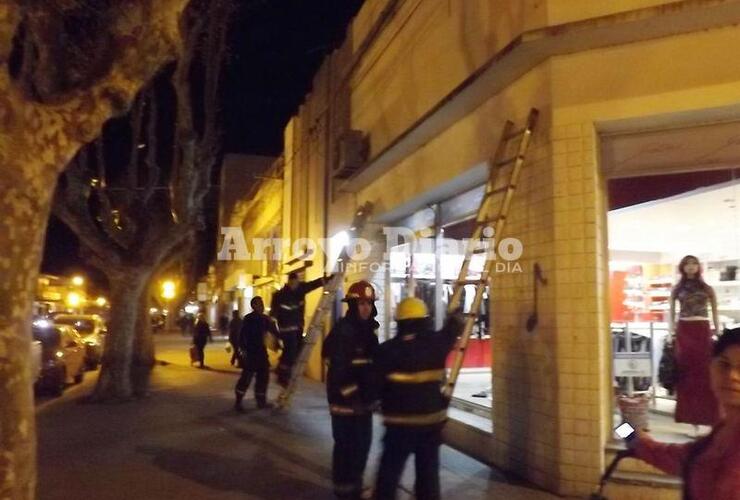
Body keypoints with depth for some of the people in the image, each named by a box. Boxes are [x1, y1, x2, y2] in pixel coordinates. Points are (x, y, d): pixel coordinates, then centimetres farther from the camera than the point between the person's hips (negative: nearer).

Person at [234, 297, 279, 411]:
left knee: (263, 376, 10)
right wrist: (242, 349, -23)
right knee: (247, 376, -8)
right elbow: (242, 335, -15)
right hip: (250, 352, -7)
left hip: (261, 351, 7)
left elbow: (274, 332, 14)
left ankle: (261, 401, 21)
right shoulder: (248, 319, -8)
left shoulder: (265, 318, 10)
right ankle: (238, 402, 1)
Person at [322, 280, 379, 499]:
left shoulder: (368, 330, 11)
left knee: (363, 443, 16)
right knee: (347, 445, -2)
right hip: (345, 399, -9)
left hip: (363, 398, 9)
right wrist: (352, 394, -21)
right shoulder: (342, 331, -17)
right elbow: (338, 368, -22)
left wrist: (372, 392, 16)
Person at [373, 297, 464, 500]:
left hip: (399, 421, -2)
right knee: (428, 469, 15)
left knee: (390, 469, 8)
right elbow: (454, 326, 16)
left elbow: (377, 384, -10)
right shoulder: (436, 343, -4)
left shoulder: (387, 350, -11)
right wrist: (456, 313, 35)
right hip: (431, 419, 2)